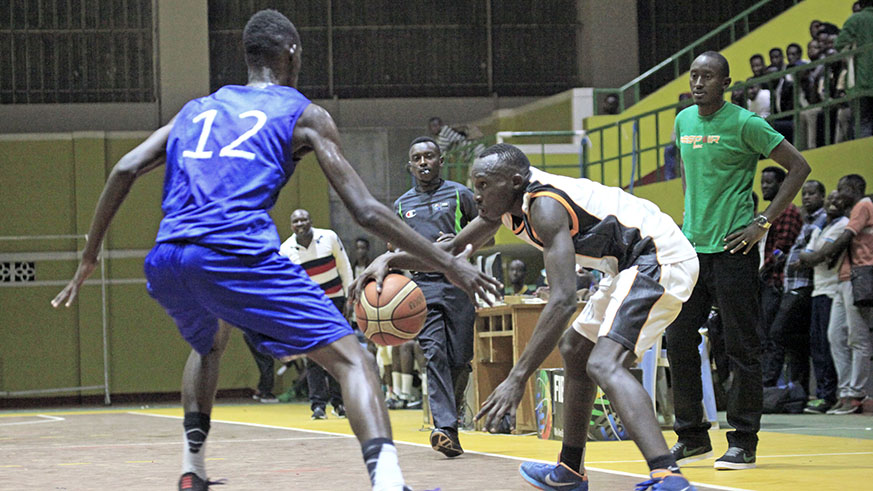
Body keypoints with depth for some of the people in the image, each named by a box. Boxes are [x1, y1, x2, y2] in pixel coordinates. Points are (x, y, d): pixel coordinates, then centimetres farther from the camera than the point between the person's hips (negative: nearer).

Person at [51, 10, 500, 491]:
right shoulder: (304, 116, 15)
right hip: (238, 254, -5)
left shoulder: (197, 108, 28)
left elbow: (125, 169, 15)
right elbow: (365, 211, 7)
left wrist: (89, 258, 20)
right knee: (349, 358, -3)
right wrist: (447, 263, 11)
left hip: (165, 262, 5)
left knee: (208, 343, 38)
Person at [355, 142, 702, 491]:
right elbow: (452, 250, 18)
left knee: (604, 364, -26)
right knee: (575, 350, 23)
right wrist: (390, 260, 0)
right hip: (633, 265, 11)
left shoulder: (545, 206, -25)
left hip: (660, 259, -11)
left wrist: (517, 378, -35)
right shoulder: (506, 204, 5)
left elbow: (563, 301, -33)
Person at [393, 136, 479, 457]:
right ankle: (446, 430, -24)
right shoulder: (401, 205, 14)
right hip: (422, 285, 1)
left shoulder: (460, 195, 6)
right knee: (434, 354, -15)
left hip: (458, 283, -1)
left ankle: (453, 405, 29)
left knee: (460, 359, -1)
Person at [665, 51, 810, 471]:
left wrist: (764, 223, -11)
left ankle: (743, 443, 4)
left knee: (741, 348, -2)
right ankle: (692, 436, 17)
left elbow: (799, 166, -8)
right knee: (679, 342, 6)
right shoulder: (684, 121, 10)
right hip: (691, 247, 6)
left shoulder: (744, 124, -9)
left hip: (732, 248, -6)